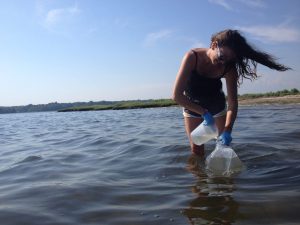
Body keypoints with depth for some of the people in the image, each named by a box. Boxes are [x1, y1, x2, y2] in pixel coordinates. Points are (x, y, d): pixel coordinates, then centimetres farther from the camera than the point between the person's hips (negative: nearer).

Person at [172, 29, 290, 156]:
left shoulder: (229, 68, -25)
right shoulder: (192, 57, -32)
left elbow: (232, 103, -25)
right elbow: (177, 96, -35)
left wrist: (227, 130, -39)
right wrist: (203, 112, -34)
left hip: (216, 104, 2)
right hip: (192, 106, -1)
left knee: (224, 142, 0)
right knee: (196, 149, -3)